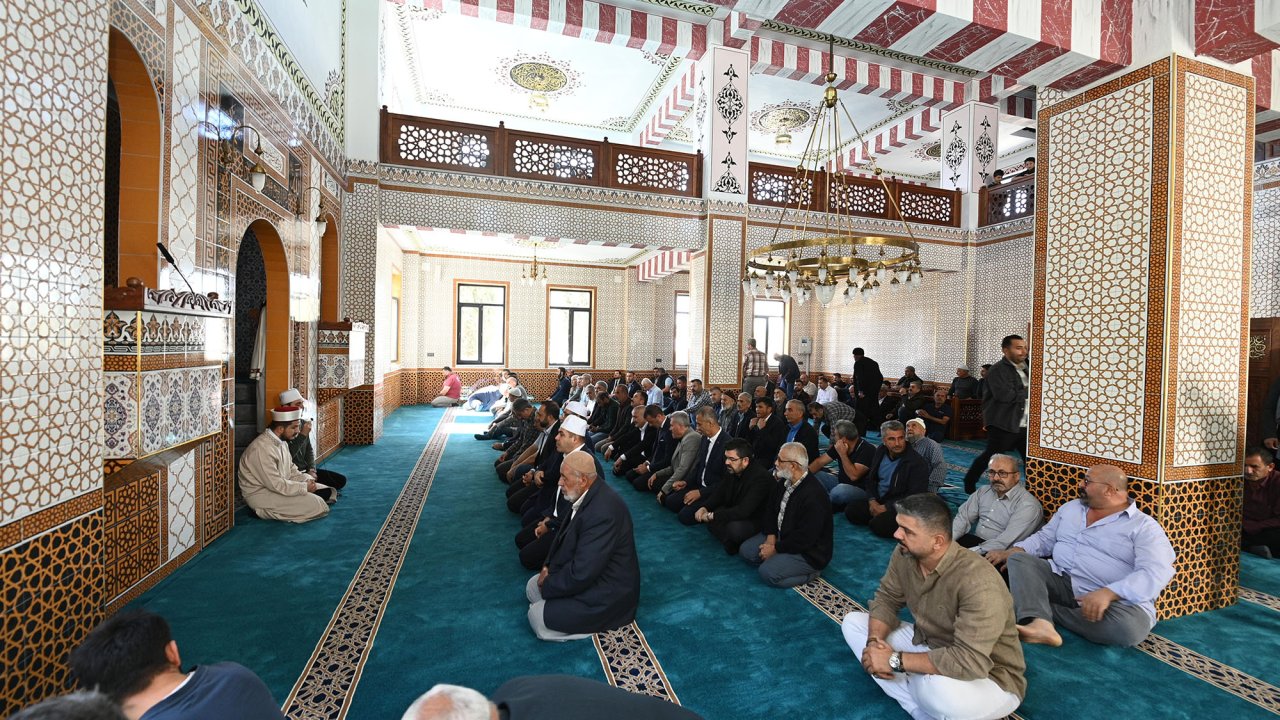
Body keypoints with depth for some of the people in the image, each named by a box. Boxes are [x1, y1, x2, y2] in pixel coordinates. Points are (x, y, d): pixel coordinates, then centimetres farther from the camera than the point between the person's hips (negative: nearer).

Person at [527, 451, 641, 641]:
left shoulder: (602, 512, -34)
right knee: (533, 586, 13)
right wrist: (549, 567, -2)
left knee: (537, 617, -10)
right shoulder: (588, 495, -4)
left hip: (606, 593, -9)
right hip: (586, 574, 10)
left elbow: (581, 574, -30)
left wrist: (547, 585, -14)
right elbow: (565, 534, 11)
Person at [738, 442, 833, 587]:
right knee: (745, 550, -1)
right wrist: (771, 537, -7)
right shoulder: (784, 482, -4)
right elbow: (770, 509, 7)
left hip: (808, 552, -8)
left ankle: (811, 571, -1)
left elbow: (804, 539, -27)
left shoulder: (813, 496, -31)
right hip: (780, 536, 8)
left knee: (768, 573, -22)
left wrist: (775, 548, -17)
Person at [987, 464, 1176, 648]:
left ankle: (1040, 607, -21)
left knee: (1132, 625, -36)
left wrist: (1108, 593, -30)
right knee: (1018, 559, -18)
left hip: (1113, 599, -4)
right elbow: (1044, 538, 19)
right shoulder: (1070, 508, 16)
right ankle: (1040, 623, -41)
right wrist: (1015, 550, -2)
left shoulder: (1144, 526, -3)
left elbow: (1155, 574, -16)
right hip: (1060, 582, 5)